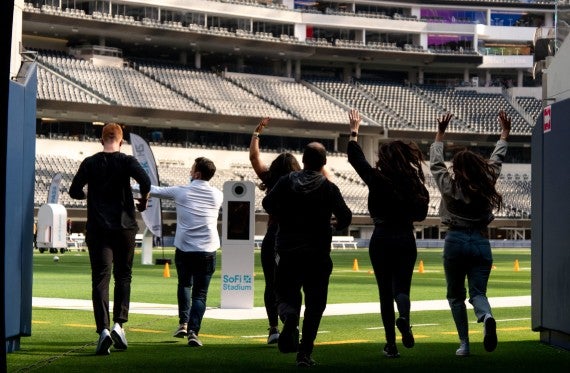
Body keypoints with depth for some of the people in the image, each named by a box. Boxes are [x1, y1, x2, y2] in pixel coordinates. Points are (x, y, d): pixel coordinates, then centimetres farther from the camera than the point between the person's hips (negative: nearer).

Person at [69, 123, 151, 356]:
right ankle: (119, 323, 3)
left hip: (97, 229, 1)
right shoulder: (127, 161, -2)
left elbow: (74, 191, 4)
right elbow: (146, 182, -18)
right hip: (124, 227, -1)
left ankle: (103, 329, -17)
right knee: (123, 276, 14)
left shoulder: (90, 163, 3)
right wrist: (143, 201, 1)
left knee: (100, 279, -3)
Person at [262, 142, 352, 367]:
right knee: (315, 303, 7)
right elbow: (345, 217, -8)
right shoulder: (329, 188, -3)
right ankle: (305, 353, 0)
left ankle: (289, 317, -22)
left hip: (287, 250, 1)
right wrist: (335, 225, 15)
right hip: (318, 254, -1)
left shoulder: (286, 182, 0)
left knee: (286, 296, 13)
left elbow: (268, 203, -6)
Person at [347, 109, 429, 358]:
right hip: (406, 239, 1)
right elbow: (421, 213, 3)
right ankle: (403, 318, -26)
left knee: (385, 291, 8)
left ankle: (391, 344, 6)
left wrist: (354, 130, 15)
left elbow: (356, 158, 4)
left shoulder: (377, 179, -8)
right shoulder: (414, 182, -4)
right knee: (402, 286, 8)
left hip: (381, 239, -1)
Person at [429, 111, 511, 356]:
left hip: (456, 242, -2)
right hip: (481, 242, 2)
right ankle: (486, 317, -33)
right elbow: (497, 159, 14)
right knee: (478, 292, 2)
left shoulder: (450, 186, -5)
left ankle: (464, 344, 4)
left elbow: (436, 162, 8)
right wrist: (505, 133, 28)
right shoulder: (487, 184, 0)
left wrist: (440, 133, 18)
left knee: (456, 295, 10)